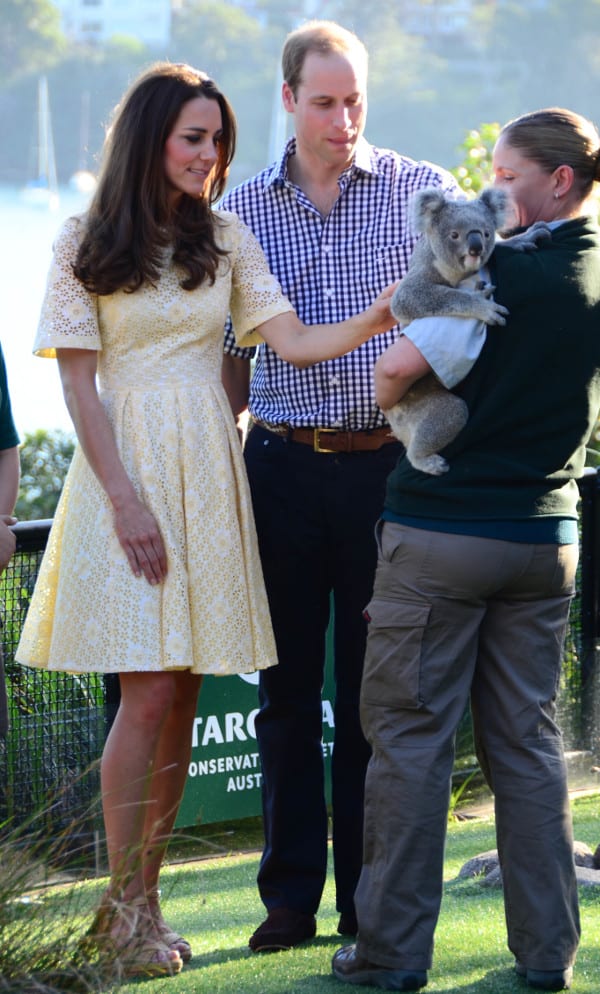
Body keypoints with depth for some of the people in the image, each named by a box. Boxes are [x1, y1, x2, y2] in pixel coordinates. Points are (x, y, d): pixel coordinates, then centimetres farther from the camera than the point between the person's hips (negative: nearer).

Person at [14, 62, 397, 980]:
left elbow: (292, 341, 3)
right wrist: (124, 497, -12)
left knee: (182, 696, 3)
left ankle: (139, 897, 11)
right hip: (128, 467, -4)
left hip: (207, 472, 4)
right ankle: (127, 908, -1)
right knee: (149, 691, -10)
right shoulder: (85, 246, 0)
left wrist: (375, 323, -16)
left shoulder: (226, 239, 11)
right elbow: (79, 384, -3)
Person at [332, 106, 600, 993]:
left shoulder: (510, 270, -16)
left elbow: (401, 365, -21)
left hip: (442, 524, -6)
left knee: (410, 734, 2)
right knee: (527, 739, 11)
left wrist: (391, 393, 1)